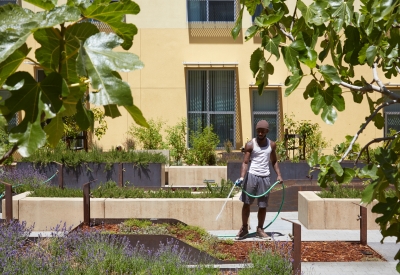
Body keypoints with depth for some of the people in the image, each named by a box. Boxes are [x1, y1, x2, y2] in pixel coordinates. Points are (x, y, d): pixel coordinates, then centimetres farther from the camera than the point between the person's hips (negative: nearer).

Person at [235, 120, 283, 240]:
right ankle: (244, 228, 15)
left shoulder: (272, 145, 8)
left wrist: (279, 175, 5)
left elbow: (274, 161, 18)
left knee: (263, 205, 6)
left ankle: (260, 229, 19)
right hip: (252, 176, -2)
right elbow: (245, 162, -7)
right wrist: (242, 177, -21)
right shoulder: (250, 144, -3)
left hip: (265, 177, 3)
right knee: (246, 203, 2)